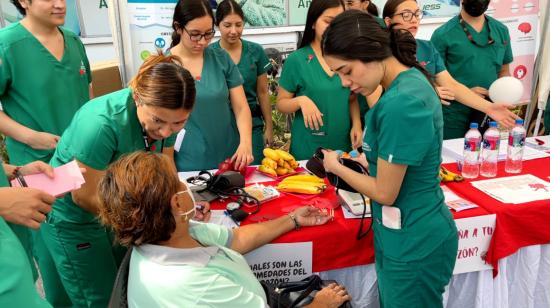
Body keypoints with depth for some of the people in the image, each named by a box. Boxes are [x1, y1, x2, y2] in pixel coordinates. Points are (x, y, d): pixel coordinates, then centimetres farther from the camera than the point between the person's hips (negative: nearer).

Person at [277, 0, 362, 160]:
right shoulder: (296, 59, -9)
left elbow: (352, 99, 11)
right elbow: (281, 103, -3)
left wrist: (356, 124, -5)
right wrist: (301, 100, -22)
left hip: (343, 146, 4)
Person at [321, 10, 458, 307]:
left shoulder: (401, 104, -29)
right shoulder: (411, 79, 1)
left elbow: (384, 192, -20)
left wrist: (337, 168, -6)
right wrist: (373, 159, 4)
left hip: (412, 244, -9)